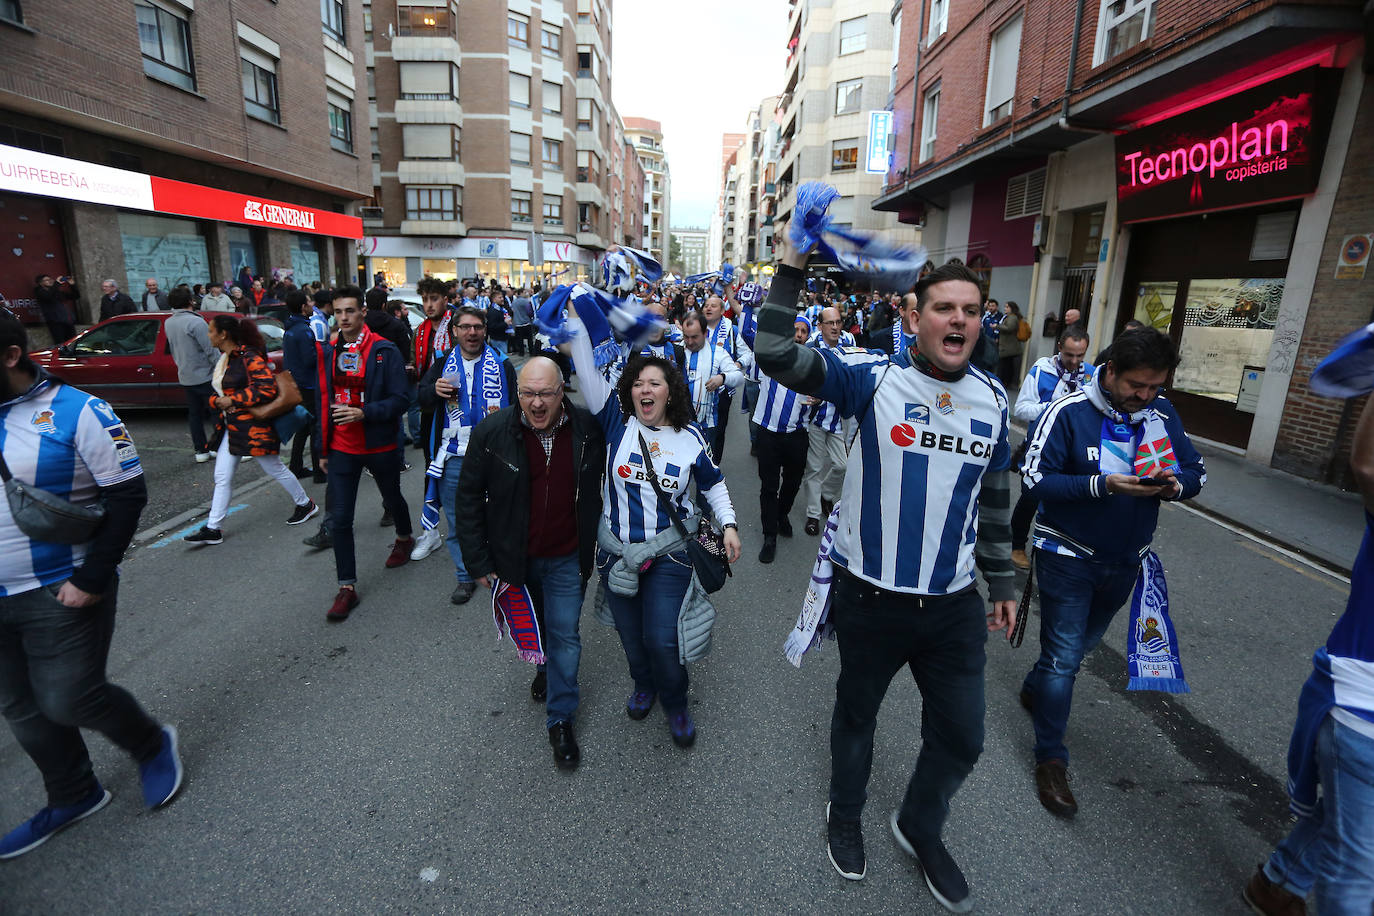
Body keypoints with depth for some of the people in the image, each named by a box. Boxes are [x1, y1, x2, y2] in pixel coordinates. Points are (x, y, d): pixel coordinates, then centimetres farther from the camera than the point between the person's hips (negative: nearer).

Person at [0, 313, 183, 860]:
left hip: (62, 594, -7)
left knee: (68, 701, -1)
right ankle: (73, 798, 35)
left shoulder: (76, 412, -13)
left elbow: (128, 493, -15)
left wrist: (91, 579, -18)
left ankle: (152, 745, 27)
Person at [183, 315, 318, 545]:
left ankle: (305, 504, 26)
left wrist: (233, 400, -19)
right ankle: (213, 529, 12)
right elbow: (218, 392, 19)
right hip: (230, 426, 9)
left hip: (253, 426, -9)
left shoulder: (249, 357, -15)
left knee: (274, 469, 5)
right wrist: (218, 401, -4)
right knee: (222, 477, 7)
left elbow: (268, 388, -24)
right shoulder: (223, 358, 13)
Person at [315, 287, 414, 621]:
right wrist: (324, 448, 12)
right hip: (342, 449, 3)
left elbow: (399, 400, -14)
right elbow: (324, 401, 10)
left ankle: (404, 538, 52)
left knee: (392, 498, 21)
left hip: (379, 446, -3)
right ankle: (347, 587, 9)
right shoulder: (327, 352, 3)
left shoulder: (385, 351, -10)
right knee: (339, 518, -1)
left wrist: (364, 413, -29)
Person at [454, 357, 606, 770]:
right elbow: (468, 499, -7)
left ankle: (560, 720, 23)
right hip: (514, 558, 1)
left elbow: (600, 493, 1)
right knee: (531, 628, 23)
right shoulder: (491, 433, -16)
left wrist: (595, 548, 4)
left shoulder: (587, 430, -14)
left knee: (564, 636, 4)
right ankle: (544, 665, 55)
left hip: (566, 559, -1)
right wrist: (478, 562, -6)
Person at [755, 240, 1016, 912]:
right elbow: (775, 355, -24)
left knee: (961, 738, 18)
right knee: (857, 712, 20)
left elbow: (992, 498, 12)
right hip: (870, 597, -4)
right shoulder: (874, 378, -13)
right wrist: (793, 265, -27)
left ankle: (919, 826, 49)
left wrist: (1002, 583, 17)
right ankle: (844, 817, 50)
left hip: (955, 604, 4)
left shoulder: (993, 398, 2)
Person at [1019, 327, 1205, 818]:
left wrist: (1174, 484, -18)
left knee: (1083, 642, 24)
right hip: (1069, 556, -5)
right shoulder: (1069, 412, -16)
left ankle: (1035, 687, 50)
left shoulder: (1163, 413, -1)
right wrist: (1102, 486, -31)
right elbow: (1036, 477, -19)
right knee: (1064, 656, -2)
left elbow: (1196, 471, 6)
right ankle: (1051, 760, 12)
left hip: (1124, 558, 6)